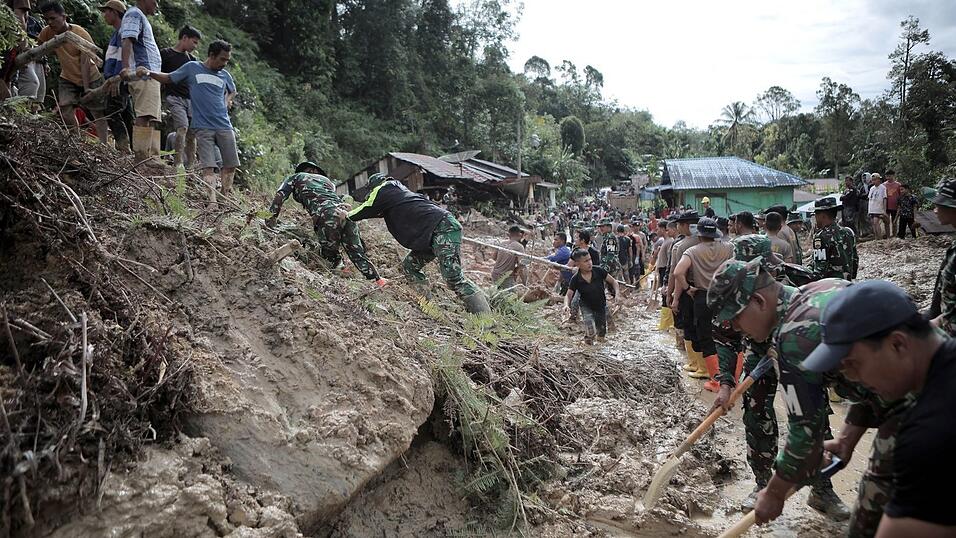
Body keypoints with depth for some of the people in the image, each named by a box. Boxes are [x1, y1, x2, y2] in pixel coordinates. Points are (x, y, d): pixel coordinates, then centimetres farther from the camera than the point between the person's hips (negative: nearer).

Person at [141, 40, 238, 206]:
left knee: (231, 165, 4)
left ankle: (225, 198, 21)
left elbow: (232, 91, 32)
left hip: (224, 126, 4)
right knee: (208, 166, -10)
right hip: (203, 127, -4)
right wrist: (149, 73, -3)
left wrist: (228, 101, 12)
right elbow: (169, 78, 11)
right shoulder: (192, 68, 4)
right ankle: (212, 202, -12)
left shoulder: (225, 75, 12)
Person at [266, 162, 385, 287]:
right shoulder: (326, 179, 39)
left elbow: (280, 194, 12)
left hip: (326, 215, -5)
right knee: (357, 254, 9)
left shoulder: (295, 177, 26)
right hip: (345, 212, 5)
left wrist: (273, 215, 9)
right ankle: (377, 280, 2)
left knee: (329, 253, 15)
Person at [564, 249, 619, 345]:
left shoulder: (599, 270, -20)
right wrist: (566, 305, -39)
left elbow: (613, 281, -8)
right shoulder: (576, 279, -21)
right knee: (591, 333, -21)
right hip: (587, 307, -2)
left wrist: (617, 293, -25)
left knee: (601, 338, 13)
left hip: (601, 305, 2)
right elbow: (568, 295, -18)